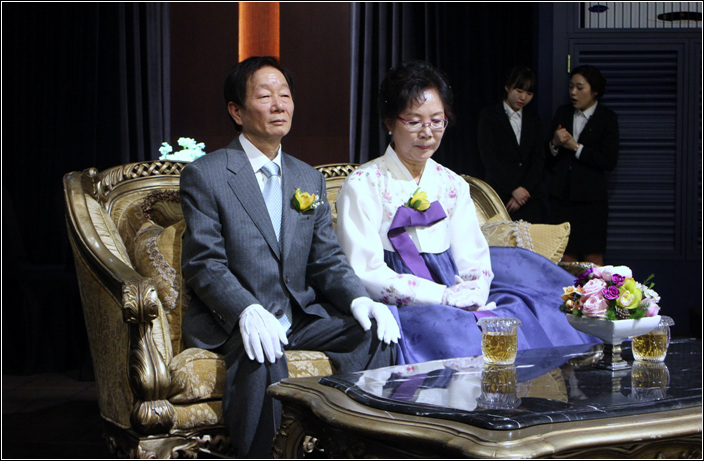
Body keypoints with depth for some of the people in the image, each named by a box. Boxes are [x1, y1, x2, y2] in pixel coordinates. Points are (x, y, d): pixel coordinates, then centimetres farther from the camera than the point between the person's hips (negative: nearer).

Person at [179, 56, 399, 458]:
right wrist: (247, 311, -29)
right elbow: (204, 264, -10)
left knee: (377, 330, -18)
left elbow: (328, 260, 11)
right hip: (229, 321, -5)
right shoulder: (204, 175, -1)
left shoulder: (310, 180, 16)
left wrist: (359, 299, -12)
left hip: (301, 317, 5)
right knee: (262, 354, -37)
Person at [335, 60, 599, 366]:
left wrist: (472, 294, -15)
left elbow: (474, 260, 10)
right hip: (402, 306, -5)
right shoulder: (363, 185, -1)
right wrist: (442, 296, -16)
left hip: (457, 304, 5)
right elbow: (365, 272, -10)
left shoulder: (452, 185, 16)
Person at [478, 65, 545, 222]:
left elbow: (538, 158, 8)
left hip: (530, 196, 3)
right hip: (499, 196, -3)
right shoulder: (489, 115, 4)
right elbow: (489, 158, -5)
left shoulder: (533, 119, 16)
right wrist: (513, 189, -11)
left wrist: (525, 189, -6)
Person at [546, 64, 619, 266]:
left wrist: (576, 147, -11)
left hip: (591, 198, -3)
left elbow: (609, 162, -9)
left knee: (593, 257, -2)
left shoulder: (607, 118, 0)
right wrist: (554, 144, -9)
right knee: (566, 258, 1)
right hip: (561, 195, 3)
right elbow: (547, 159, 13)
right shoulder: (562, 113, 11)